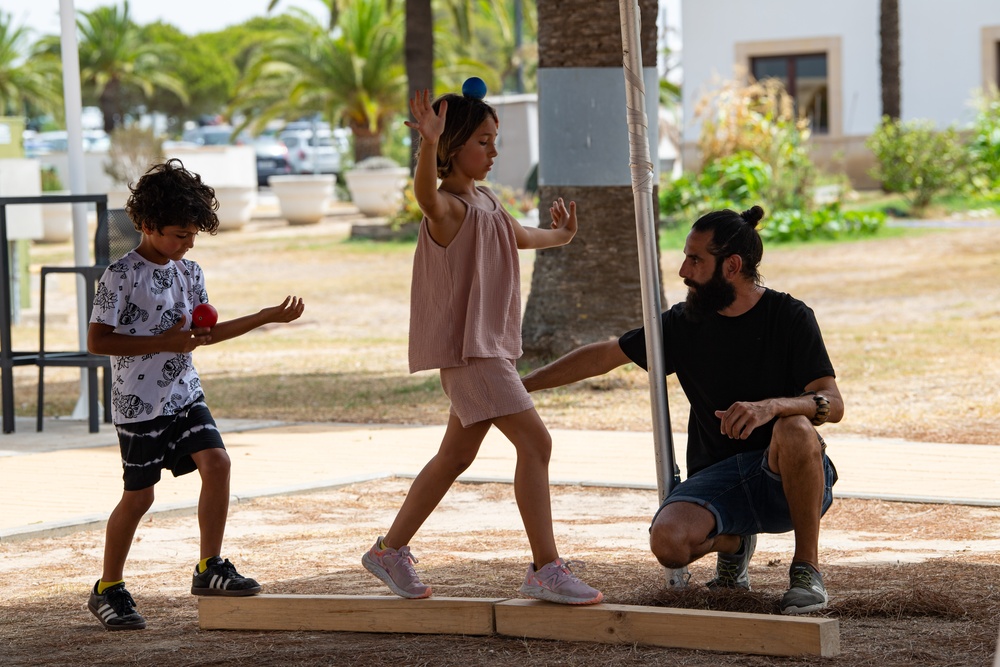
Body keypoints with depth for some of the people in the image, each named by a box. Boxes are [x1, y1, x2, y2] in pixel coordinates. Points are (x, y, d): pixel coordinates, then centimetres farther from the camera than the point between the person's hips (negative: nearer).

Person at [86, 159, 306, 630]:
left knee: (216, 462, -11)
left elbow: (202, 334, 16)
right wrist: (164, 343, -21)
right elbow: (97, 341, -17)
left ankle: (210, 567, 0)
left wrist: (268, 317, 10)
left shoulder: (189, 272, 8)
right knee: (139, 494, -1)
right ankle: (108, 590, 14)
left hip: (184, 393, 6)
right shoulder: (122, 276, -14)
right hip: (139, 402, -6)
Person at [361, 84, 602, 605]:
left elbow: (521, 236, 37)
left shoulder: (486, 202, 15)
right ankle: (545, 569, -14)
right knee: (534, 441, -15)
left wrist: (559, 237, 54)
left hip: (492, 345, 10)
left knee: (457, 455, 17)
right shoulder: (449, 206, -15)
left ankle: (391, 550, 28)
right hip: (467, 348, -10)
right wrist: (429, 143, -58)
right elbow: (426, 195, -41)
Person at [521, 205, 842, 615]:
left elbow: (833, 403, -16)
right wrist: (518, 386, 13)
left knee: (795, 429, -38)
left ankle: (807, 567, -18)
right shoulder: (684, 324, 6)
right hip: (718, 480, 3)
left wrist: (772, 405, -36)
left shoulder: (790, 317, -5)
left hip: (785, 479, -3)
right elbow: (605, 355, 13)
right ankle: (731, 542, 10)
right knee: (668, 542, -28)